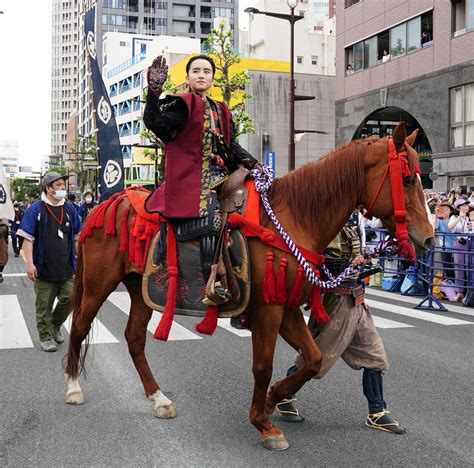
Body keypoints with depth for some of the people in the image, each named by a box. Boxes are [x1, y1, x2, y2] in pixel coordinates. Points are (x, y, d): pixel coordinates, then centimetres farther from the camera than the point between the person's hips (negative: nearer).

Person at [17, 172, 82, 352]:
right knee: (44, 305, 5)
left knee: (70, 298, 0)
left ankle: (55, 326, 26)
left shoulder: (70, 208, 9)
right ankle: (46, 336, 20)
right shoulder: (36, 209, -4)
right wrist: (30, 264, -15)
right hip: (44, 269, -3)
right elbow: (27, 238, -7)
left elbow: (77, 236, 16)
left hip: (67, 268, 4)